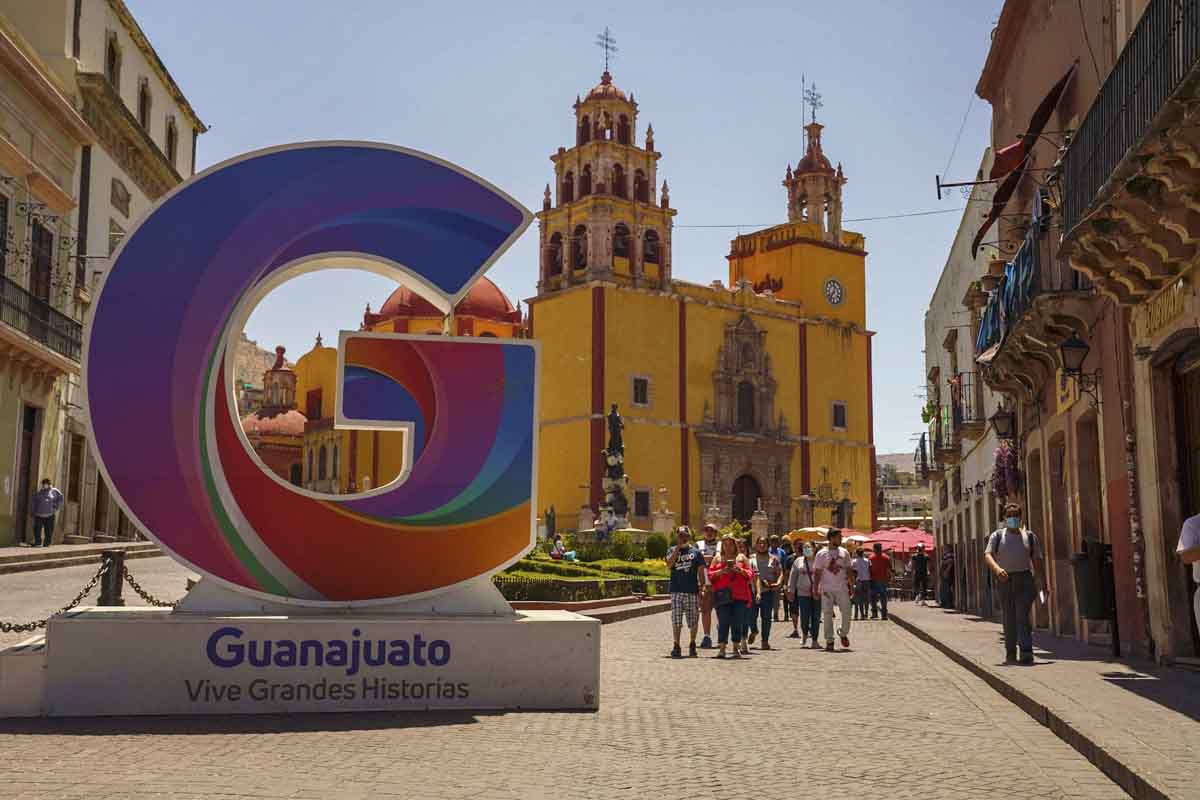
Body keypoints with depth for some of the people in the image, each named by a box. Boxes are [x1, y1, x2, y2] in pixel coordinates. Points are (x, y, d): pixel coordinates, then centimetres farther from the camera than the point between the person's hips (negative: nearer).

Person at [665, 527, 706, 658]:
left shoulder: (695, 552, 7)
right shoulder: (673, 550, 8)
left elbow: (701, 572, 6)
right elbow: (669, 565, -10)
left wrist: (701, 588, -2)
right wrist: (678, 548, -9)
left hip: (692, 591, 0)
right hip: (676, 590, 0)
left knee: (693, 620, 5)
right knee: (676, 621, -1)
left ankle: (692, 645, 19)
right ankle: (676, 646, 6)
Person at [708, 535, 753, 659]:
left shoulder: (741, 558, 16)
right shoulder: (717, 558, 15)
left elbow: (749, 574, 12)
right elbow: (710, 575, 9)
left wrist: (741, 570, -7)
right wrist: (721, 571, -8)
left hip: (739, 594, 1)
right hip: (723, 595, -1)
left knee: (738, 622, -3)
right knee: (723, 621, -7)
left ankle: (736, 647, 5)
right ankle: (722, 648, -4)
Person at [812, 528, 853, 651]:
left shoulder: (844, 552, 9)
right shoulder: (822, 554, -1)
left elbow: (849, 570, 13)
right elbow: (817, 573, -1)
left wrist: (850, 585, 8)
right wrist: (816, 589, -6)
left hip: (842, 588, 2)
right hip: (827, 589, -2)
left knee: (846, 612, 0)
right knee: (827, 614, 0)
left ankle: (844, 634, 24)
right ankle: (829, 641, 8)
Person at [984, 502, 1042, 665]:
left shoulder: (1029, 536, 9)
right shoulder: (997, 536, 5)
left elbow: (1036, 559, 12)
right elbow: (987, 555, -9)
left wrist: (1036, 580, 2)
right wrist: (996, 568, -29)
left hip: (1025, 579, -1)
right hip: (1005, 580, 1)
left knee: (1023, 616, -12)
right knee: (1009, 618, 7)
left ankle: (1026, 652, -17)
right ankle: (1010, 653, 18)